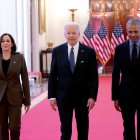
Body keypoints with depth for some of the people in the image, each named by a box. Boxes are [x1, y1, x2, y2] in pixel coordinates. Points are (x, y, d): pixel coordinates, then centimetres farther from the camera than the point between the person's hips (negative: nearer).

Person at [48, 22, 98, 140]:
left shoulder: (89, 52, -4)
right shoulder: (57, 51, -1)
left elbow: (94, 77, -2)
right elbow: (53, 76, 2)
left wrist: (93, 96, -9)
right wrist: (52, 96, -2)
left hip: (83, 96, 0)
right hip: (63, 96, 0)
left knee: (83, 129, 12)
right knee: (65, 129, 7)